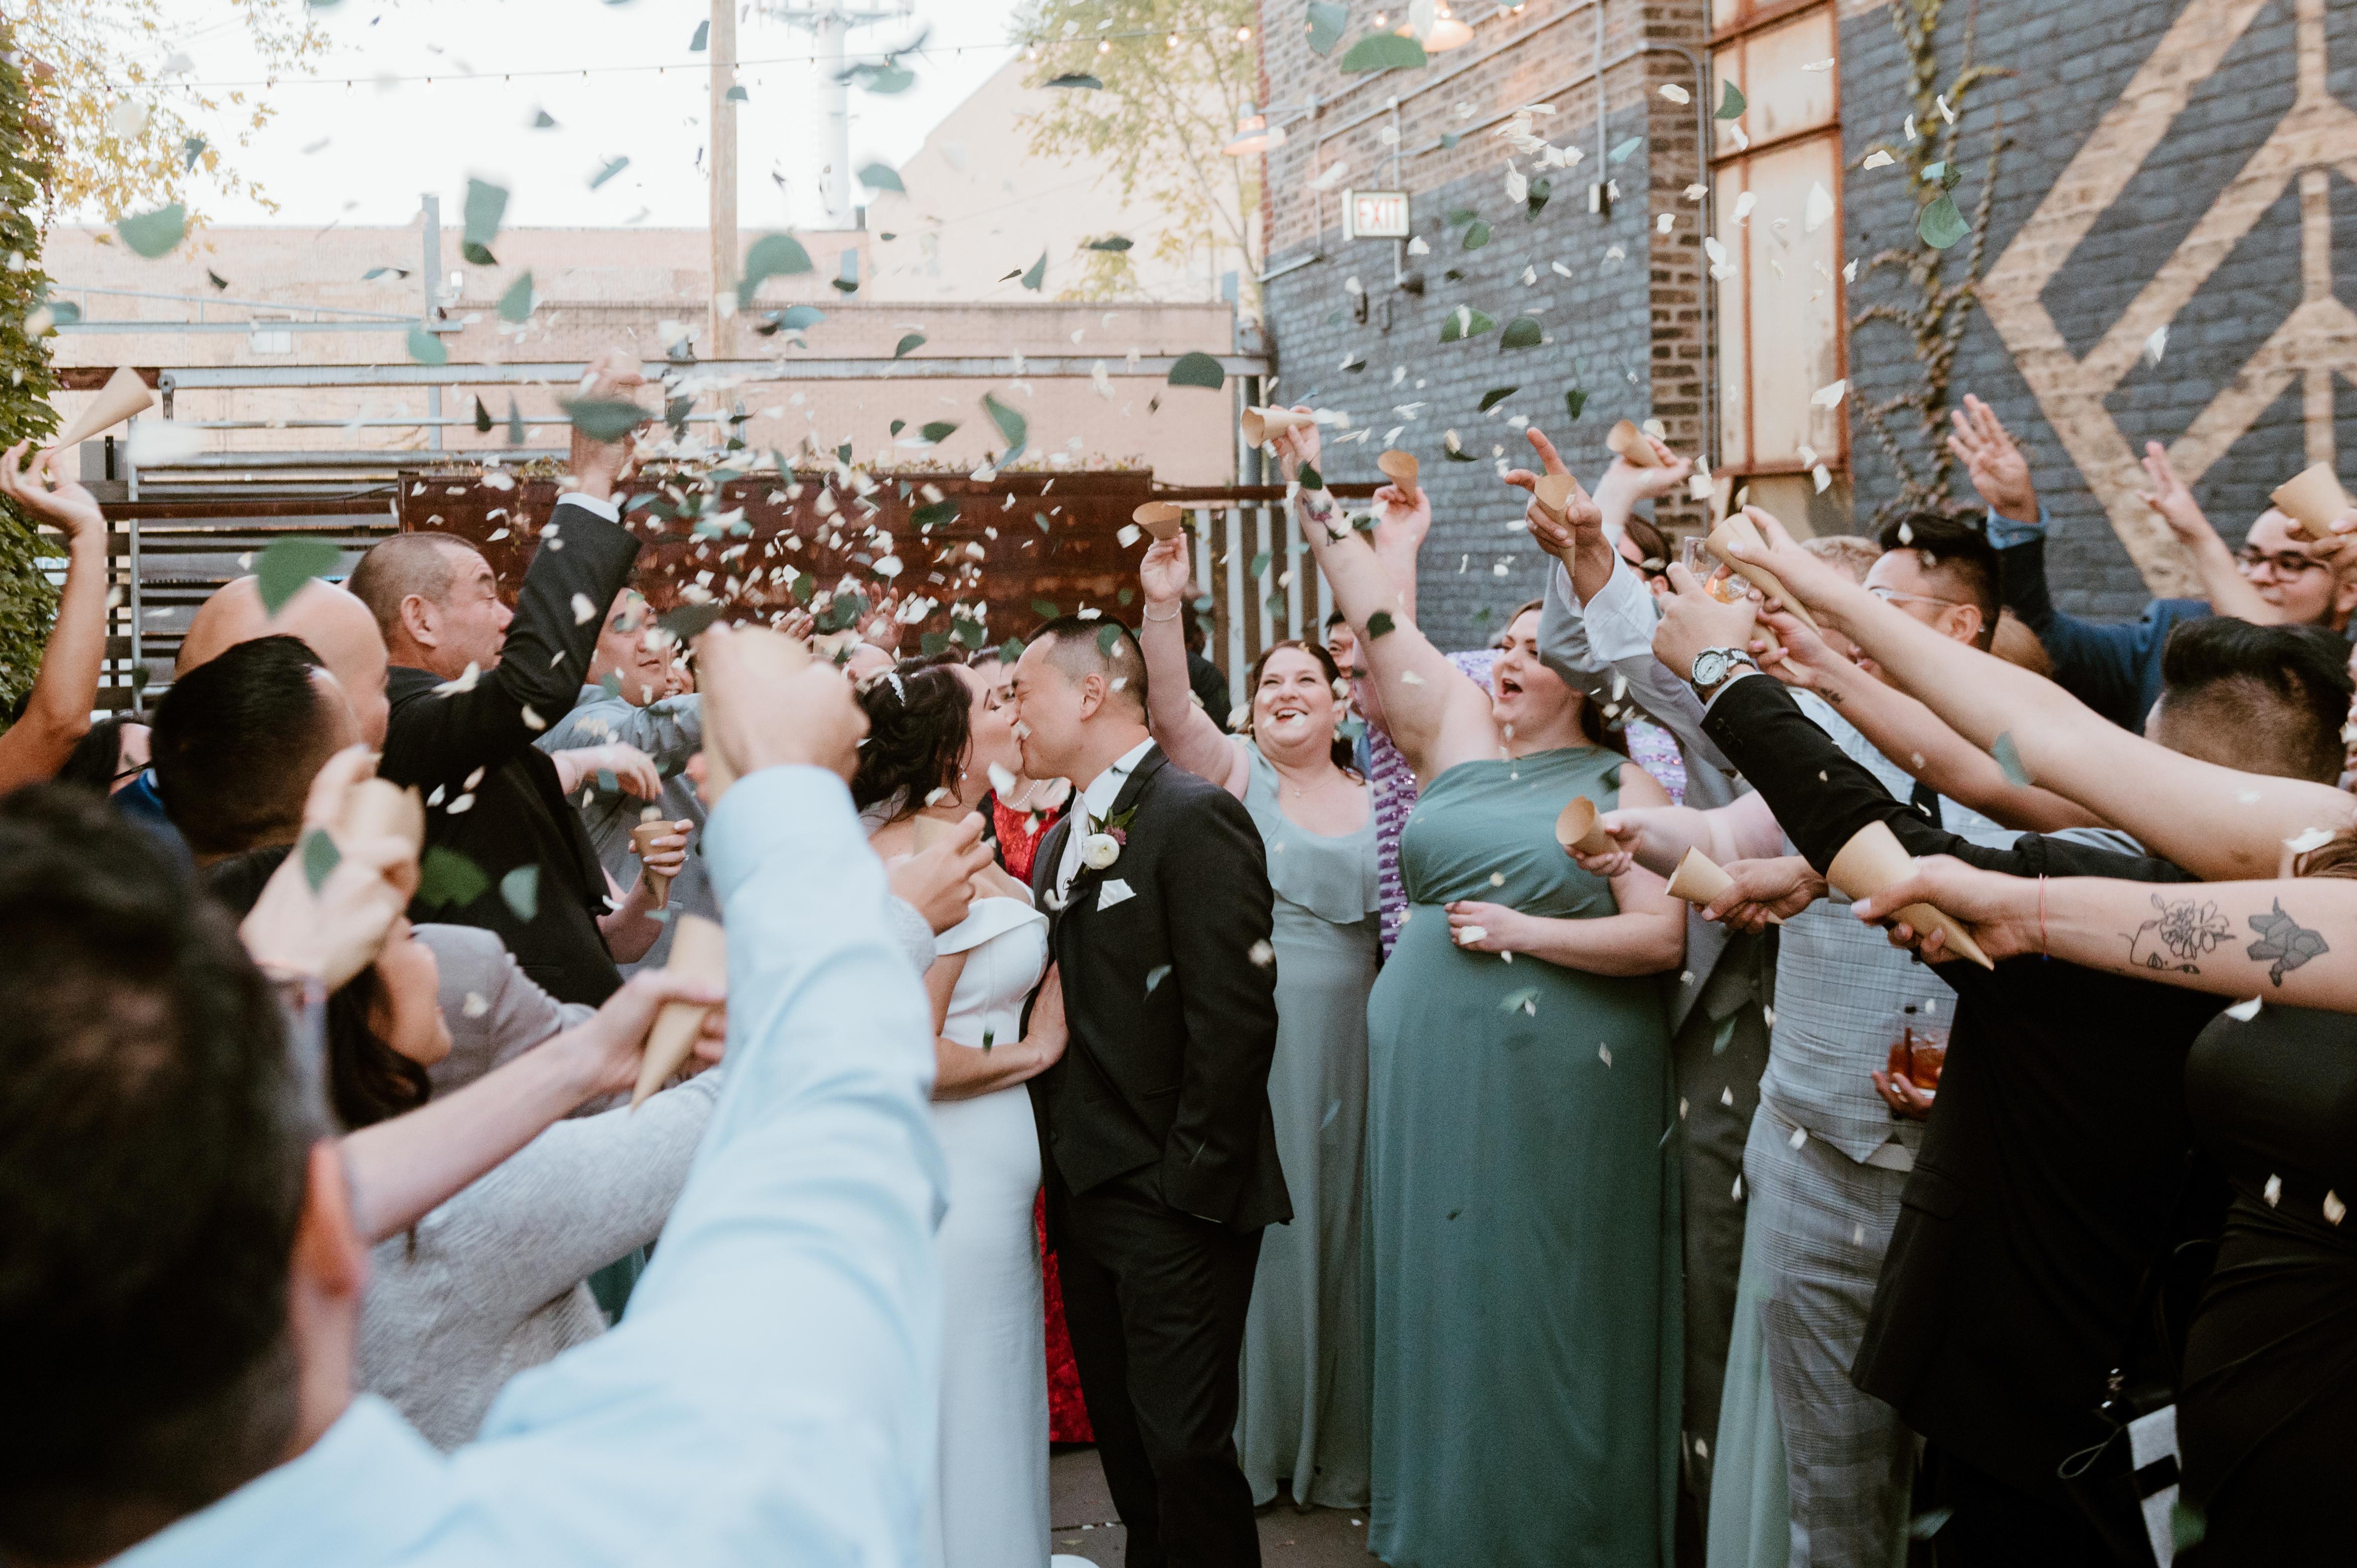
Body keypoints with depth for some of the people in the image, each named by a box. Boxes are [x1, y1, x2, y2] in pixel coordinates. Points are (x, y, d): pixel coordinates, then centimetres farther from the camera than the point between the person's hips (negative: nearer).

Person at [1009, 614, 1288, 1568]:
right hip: (1086, 1199, 9)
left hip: (1174, 1206, -8)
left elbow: (1233, 1017, -18)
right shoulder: (1060, 841, 15)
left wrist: (1192, 1185, -18)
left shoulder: (1196, 818, -13)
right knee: (1125, 1447, 16)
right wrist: (1062, 1169, 9)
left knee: (1186, 1448, -4)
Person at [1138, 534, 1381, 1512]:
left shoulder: (1376, 801, 10)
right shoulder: (1233, 771, 1)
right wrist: (1163, 608, -31)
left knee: (1336, 1230, 9)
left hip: (1346, 1047, 3)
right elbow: (1170, 713, -18)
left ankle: (1336, 1446, 24)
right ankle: (1246, 1441, 18)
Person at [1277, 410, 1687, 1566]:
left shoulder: (1620, 785, -2)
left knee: (1547, 1311, 3)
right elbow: (1382, 624, 0)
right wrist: (1314, 500, -7)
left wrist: (1525, 931, -15)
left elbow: (1663, 935, -10)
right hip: (1432, 1078, 4)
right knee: (1443, 1296, 10)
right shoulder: (1456, 740, 8)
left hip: (1556, 1090, -4)